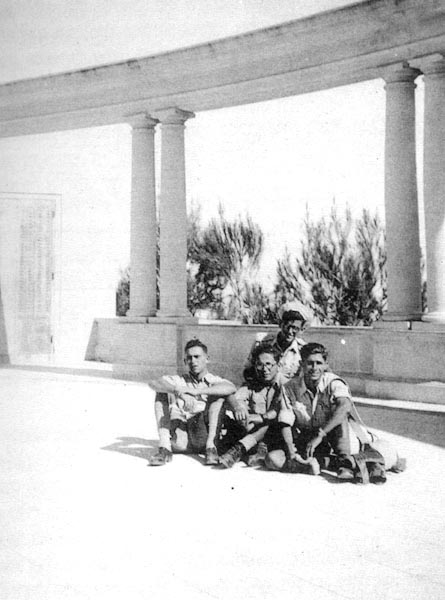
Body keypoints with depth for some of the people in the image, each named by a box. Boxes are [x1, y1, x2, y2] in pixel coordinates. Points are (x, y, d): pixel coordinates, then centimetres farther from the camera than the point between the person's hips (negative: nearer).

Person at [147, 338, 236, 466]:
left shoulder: (214, 381, 11)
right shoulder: (178, 381, 16)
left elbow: (231, 388, -14)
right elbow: (153, 383, -5)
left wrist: (197, 391, -25)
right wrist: (178, 391, -24)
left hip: (204, 436, -2)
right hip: (180, 440, 2)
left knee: (218, 394, -12)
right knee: (162, 393, -5)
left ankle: (211, 446, -20)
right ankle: (165, 447, -18)